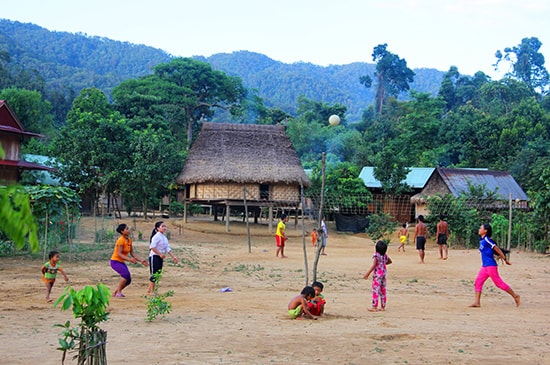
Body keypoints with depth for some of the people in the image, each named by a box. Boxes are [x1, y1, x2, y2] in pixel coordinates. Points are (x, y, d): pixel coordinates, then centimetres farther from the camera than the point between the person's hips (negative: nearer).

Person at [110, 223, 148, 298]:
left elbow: (132, 253, 9)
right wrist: (129, 259, -36)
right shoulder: (121, 240, -19)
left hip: (122, 262, 8)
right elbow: (119, 254, -24)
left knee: (128, 280, 1)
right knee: (126, 274, -28)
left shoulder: (129, 240, 5)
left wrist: (141, 261, 1)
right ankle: (118, 292, -16)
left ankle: (115, 292, 18)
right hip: (115, 261, -8)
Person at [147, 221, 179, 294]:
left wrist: (173, 257, 3)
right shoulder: (156, 236, -12)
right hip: (154, 257, -9)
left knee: (157, 274, 9)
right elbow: (152, 247, -21)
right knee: (154, 274, -7)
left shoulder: (164, 238, 14)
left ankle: (149, 290, 16)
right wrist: (160, 254, -24)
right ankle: (151, 291, -1)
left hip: (160, 258, 9)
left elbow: (168, 249, 12)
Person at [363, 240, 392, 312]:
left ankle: (374, 307, -2)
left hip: (377, 274, -7)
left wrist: (367, 273, -22)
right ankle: (383, 306, 17)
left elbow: (374, 265, -24)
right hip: (383, 274, 7)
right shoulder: (385, 255, 4)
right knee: (383, 291, 12)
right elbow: (390, 261, 22)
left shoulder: (376, 255, -17)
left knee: (375, 290, -3)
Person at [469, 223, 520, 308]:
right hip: (484, 266, 9)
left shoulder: (487, 239, -13)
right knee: (477, 282, 3)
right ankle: (477, 302, 3)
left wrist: (505, 259, -11)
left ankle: (515, 296, 8)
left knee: (499, 283, -4)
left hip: (491, 266, -9)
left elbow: (496, 249, -13)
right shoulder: (481, 240, 14)